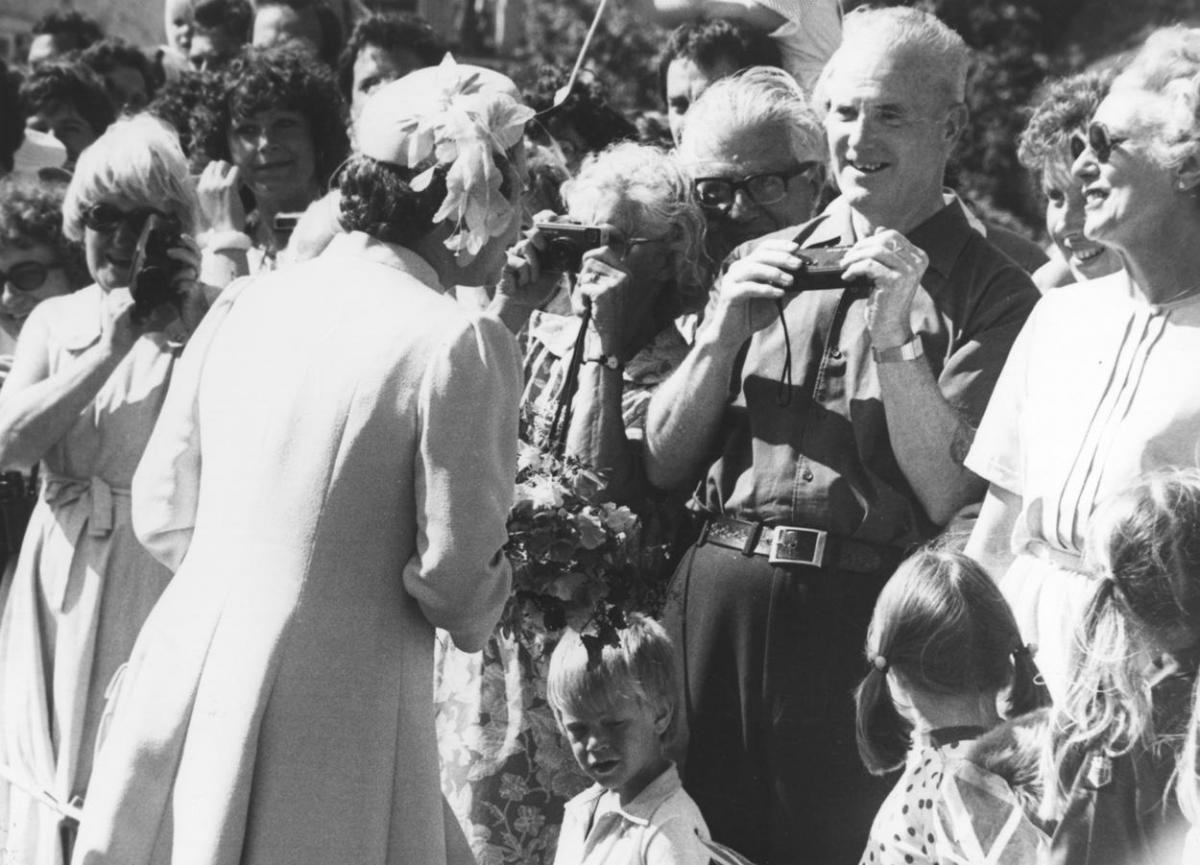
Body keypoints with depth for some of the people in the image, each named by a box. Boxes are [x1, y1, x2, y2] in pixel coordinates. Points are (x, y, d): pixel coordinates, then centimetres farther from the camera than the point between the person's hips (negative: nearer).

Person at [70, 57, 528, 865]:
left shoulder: (247, 302, 5)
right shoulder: (460, 344, -13)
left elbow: (164, 513, 10)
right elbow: (454, 581, -11)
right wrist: (481, 610, 11)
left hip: (186, 670, 6)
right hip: (332, 707, -6)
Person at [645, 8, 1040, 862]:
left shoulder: (989, 293, 0)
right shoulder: (764, 263, 13)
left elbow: (952, 498, -8)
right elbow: (663, 463, 12)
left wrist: (895, 337, -15)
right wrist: (725, 335, -3)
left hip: (864, 617, -4)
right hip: (715, 594, 4)